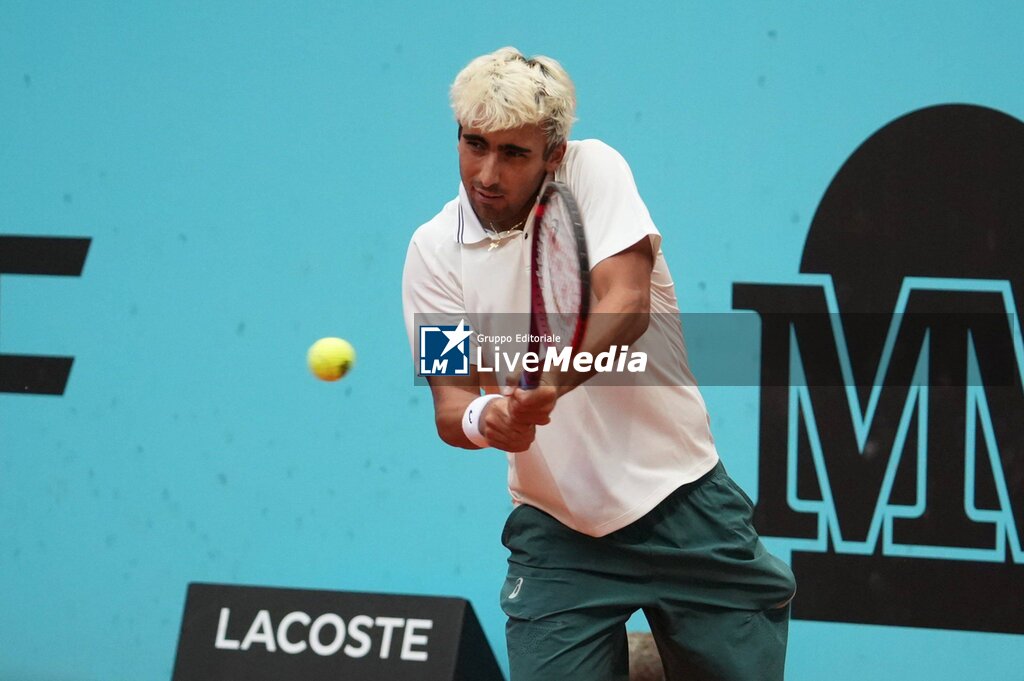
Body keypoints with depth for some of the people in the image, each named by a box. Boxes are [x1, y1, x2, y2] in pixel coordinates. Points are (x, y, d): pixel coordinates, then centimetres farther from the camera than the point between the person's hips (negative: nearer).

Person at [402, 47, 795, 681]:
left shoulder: (594, 171, -7)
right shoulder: (435, 249, -2)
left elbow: (626, 305, -19)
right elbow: (450, 399, -4)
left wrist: (553, 379, -37)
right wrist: (483, 419, -27)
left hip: (683, 503, -1)